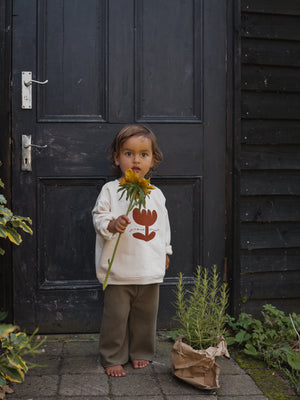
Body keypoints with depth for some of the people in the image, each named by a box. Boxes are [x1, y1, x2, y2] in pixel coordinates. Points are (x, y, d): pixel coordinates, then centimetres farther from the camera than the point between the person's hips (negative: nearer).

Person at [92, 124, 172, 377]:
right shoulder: (110, 190, -4)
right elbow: (99, 217, -6)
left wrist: (166, 251, 21)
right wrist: (112, 225, -26)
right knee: (116, 316, 3)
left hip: (151, 270, 4)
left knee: (146, 314, 13)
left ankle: (141, 353, 32)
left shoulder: (156, 194, 9)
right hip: (119, 270, -3)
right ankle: (113, 358, 19)